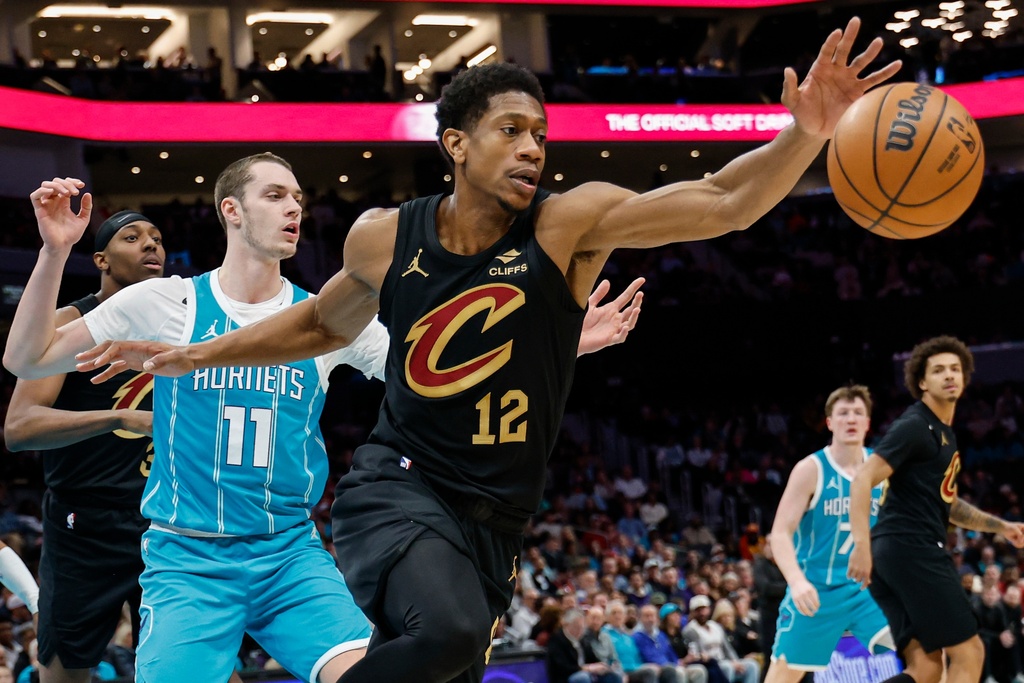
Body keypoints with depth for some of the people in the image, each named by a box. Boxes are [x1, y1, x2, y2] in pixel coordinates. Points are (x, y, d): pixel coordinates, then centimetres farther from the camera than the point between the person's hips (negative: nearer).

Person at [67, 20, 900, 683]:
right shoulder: (385, 238, -2)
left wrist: (806, 135, -36)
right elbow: (322, 325, 20)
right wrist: (195, 356, 17)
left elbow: (720, 204, -19)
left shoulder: (570, 223, -7)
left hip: (491, 518, 2)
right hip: (397, 485, -2)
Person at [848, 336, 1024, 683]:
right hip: (914, 549, -9)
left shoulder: (944, 432, 22)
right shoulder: (915, 426, -8)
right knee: (968, 652, -6)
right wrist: (862, 545, -28)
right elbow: (862, 480, -18)